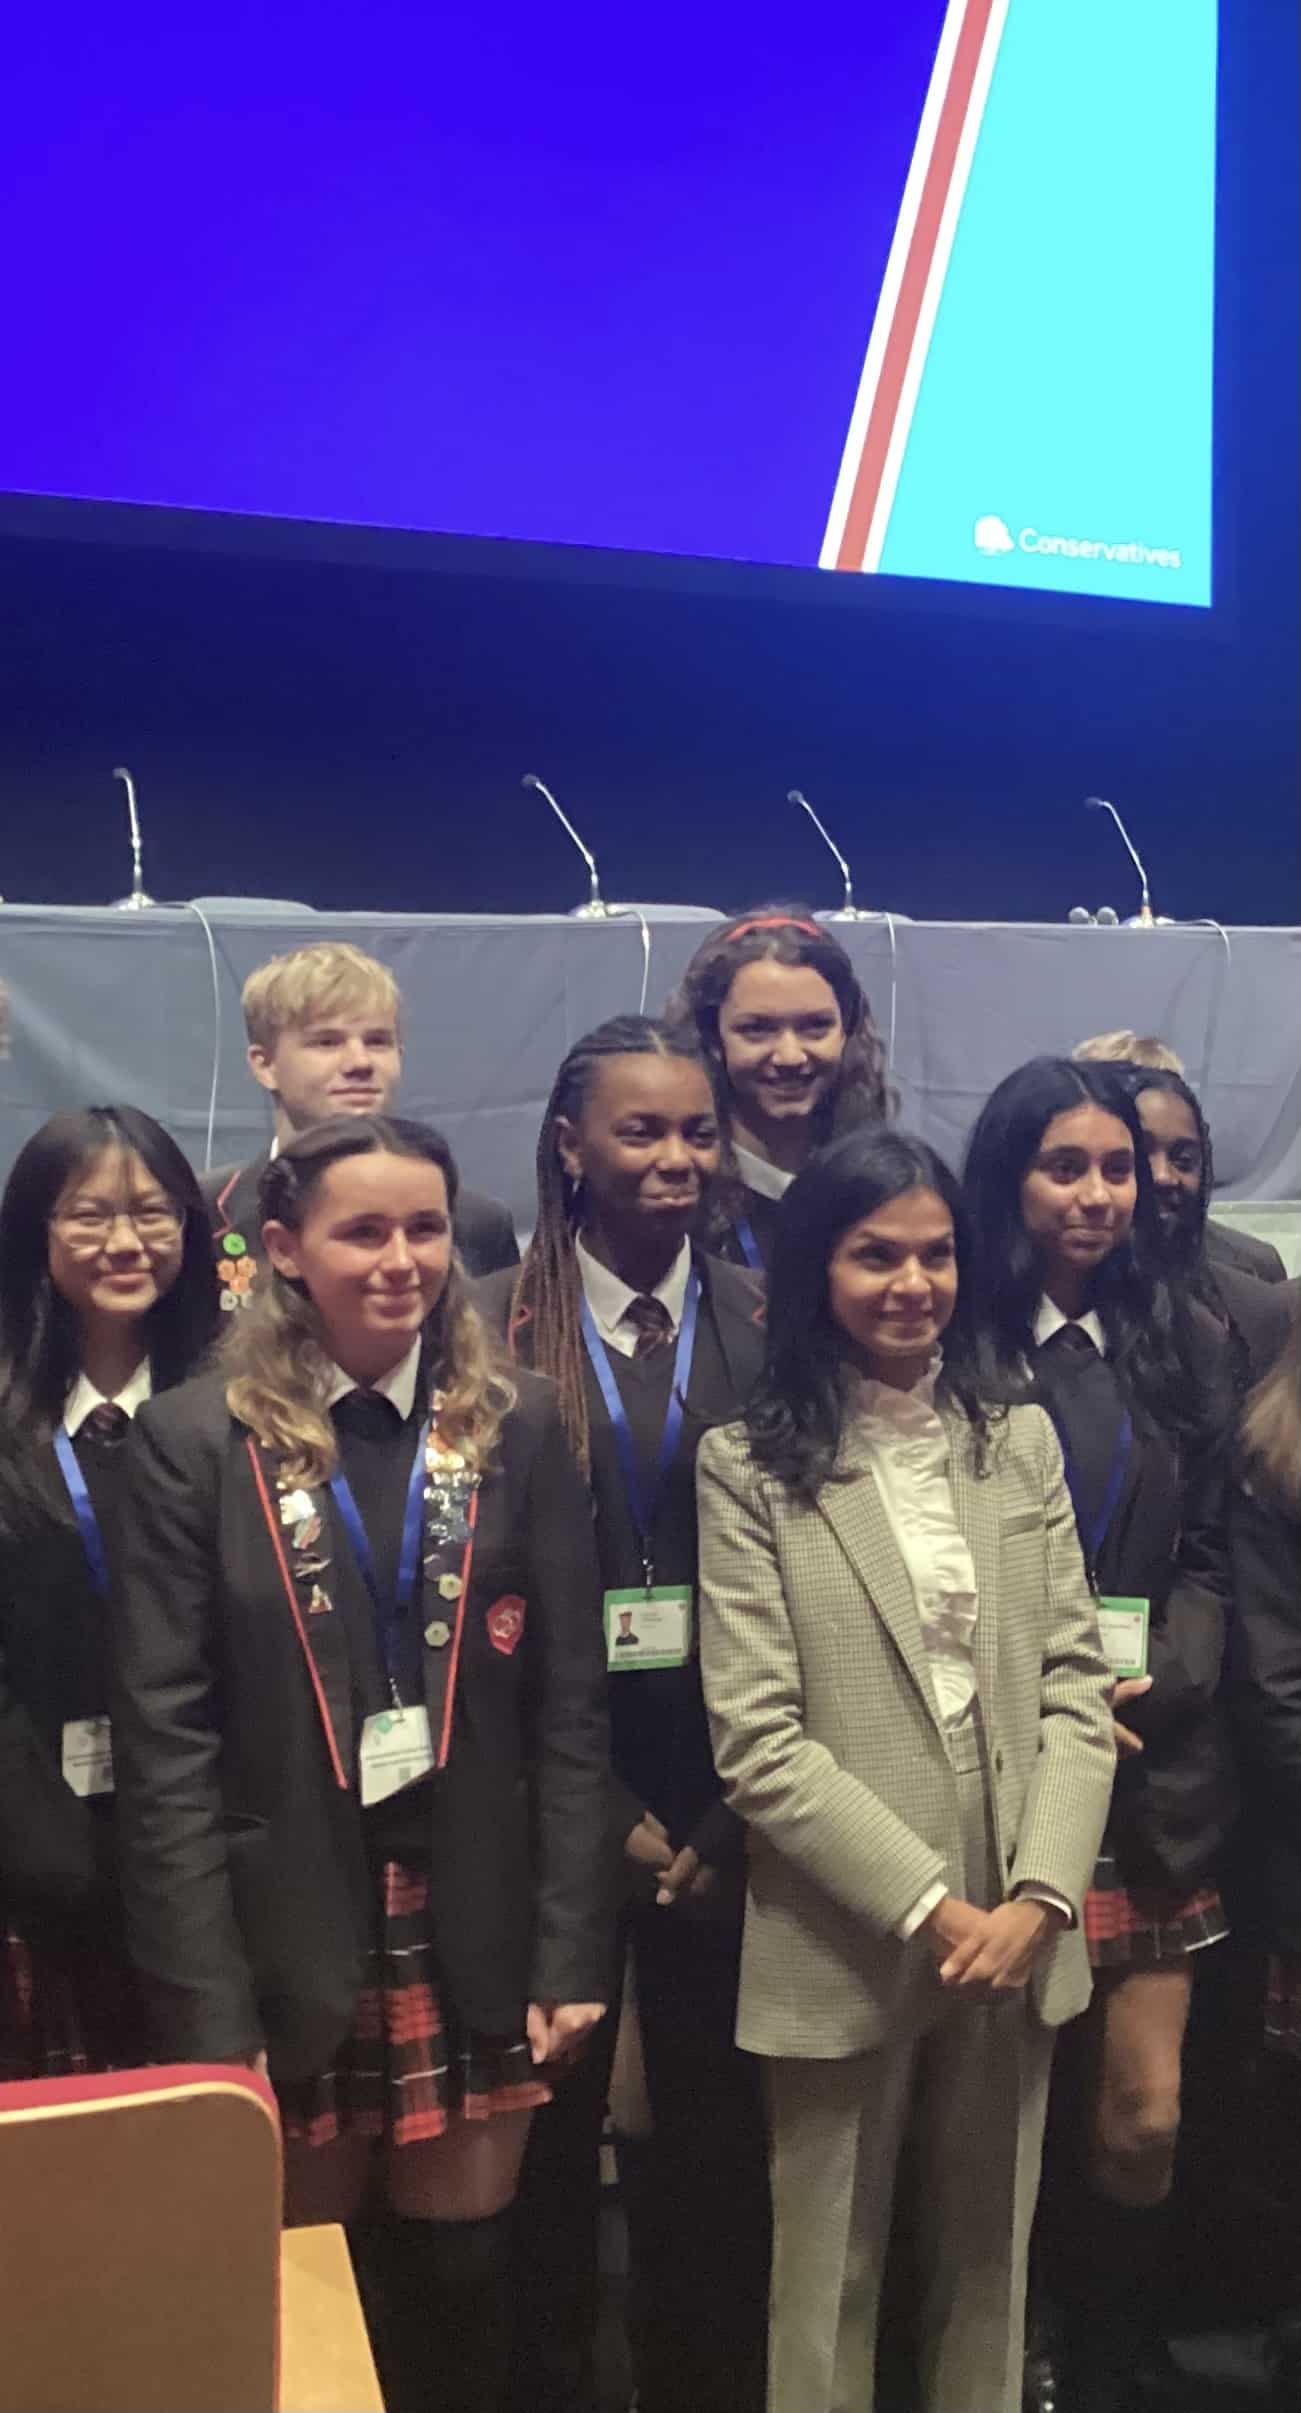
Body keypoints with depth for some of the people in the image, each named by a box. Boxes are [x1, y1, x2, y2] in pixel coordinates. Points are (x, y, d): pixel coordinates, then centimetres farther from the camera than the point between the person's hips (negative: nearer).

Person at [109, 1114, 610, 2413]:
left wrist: (569, 1951, -3)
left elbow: (570, 1709, 1)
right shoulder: (196, 1439, -5)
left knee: (458, 2279, 11)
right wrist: (206, 2004, -10)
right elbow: (166, 1741, -7)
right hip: (287, 1949, -1)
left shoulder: (517, 1425, 1)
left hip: (472, 1943, 1)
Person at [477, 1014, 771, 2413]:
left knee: (717, 2138, 12)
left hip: (729, 1807, 1)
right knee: (549, 2128, 12)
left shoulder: (772, 1327, 1)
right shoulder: (493, 1327, -3)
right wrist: (612, 1818, -7)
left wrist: (726, 1824, -6)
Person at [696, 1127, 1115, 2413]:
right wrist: (929, 1908, -14)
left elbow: (1074, 1686, 3)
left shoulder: (1021, 1442, 7)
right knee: (830, 2274, 11)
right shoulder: (748, 1465, -5)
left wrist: (1038, 1895, -9)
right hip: (845, 1946, -3)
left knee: (988, 2263, 17)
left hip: (1015, 1936, 4)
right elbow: (756, 1740, -11)